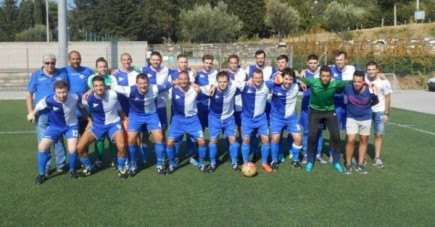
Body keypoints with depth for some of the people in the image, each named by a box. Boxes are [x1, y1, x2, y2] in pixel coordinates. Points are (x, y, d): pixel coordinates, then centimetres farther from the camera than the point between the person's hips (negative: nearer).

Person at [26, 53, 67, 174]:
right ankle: (45, 167, 13)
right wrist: (30, 112, -4)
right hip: (42, 114, 0)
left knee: (58, 139, 9)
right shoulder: (36, 76, 3)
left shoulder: (62, 74, 5)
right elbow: (29, 94, 5)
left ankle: (61, 164, 20)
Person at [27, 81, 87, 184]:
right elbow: (37, 108, -4)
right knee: (42, 147, -11)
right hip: (55, 126, 1)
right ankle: (41, 174, 11)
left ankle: (72, 171, 12)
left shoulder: (75, 98, -26)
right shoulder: (49, 100, -27)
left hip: (71, 125, -1)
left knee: (72, 149, -19)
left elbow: (82, 108, -4)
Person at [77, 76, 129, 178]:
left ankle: (121, 168, 4)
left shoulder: (113, 95, -18)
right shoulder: (89, 98, -16)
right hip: (97, 124, 2)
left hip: (113, 123, -2)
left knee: (121, 146, -25)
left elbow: (119, 109, 0)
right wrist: (89, 120, 8)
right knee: (80, 147, -9)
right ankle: (88, 168, 19)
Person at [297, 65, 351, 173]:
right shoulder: (313, 82, -24)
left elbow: (348, 82, -9)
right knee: (312, 136, -6)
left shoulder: (335, 83, -21)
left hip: (330, 111, 2)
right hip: (315, 111, -1)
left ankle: (336, 162, 17)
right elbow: (300, 78, -14)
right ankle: (310, 162, 13)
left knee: (336, 136, 0)